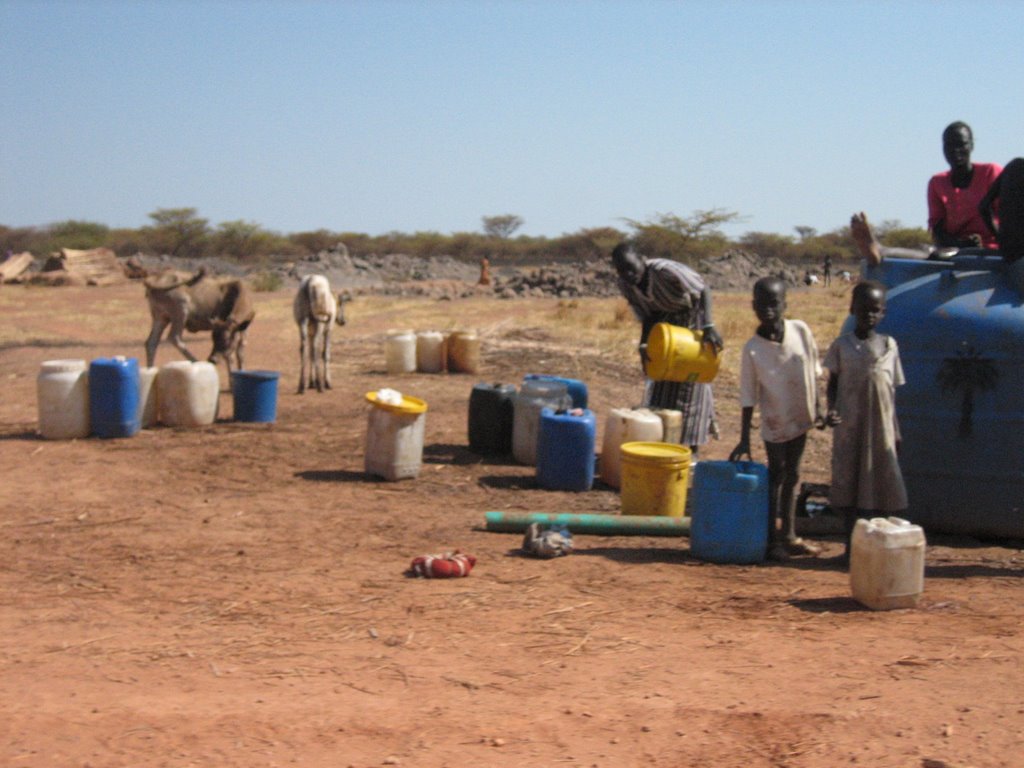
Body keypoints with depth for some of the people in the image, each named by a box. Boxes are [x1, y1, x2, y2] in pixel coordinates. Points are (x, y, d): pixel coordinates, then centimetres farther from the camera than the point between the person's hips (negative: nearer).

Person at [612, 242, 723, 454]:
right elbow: (646, 317, -6)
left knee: (692, 380, -6)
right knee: (660, 384, 6)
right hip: (666, 319, 6)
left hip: (692, 317, -6)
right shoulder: (625, 285, -13)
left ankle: (692, 448, -1)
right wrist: (643, 345, -23)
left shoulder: (665, 270, -33)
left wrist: (708, 326, -40)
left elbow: (703, 290, -30)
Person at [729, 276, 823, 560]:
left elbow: (813, 372, 5)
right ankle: (771, 540, 14)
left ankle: (788, 536, 28)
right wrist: (744, 439, -12)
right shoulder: (753, 349, -16)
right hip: (774, 423, -4)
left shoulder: (800, 331, -9)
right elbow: (748, 397, -12)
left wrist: (817, 408, 6)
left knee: (791, 477, 16)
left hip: (801, 419, 4)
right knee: (775, 478, 4)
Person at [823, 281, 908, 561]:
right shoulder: (842, 346, 2)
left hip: (881, 428, 1)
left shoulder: (889, 345, 7)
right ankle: (852, 544, 9)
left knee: (879, 482, 2)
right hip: (849, 427, -1)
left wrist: (896, 433, 10)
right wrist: (831, 410, -13)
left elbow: (892, 391, 10)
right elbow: (833, 384, 6)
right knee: (848, 482, 1)